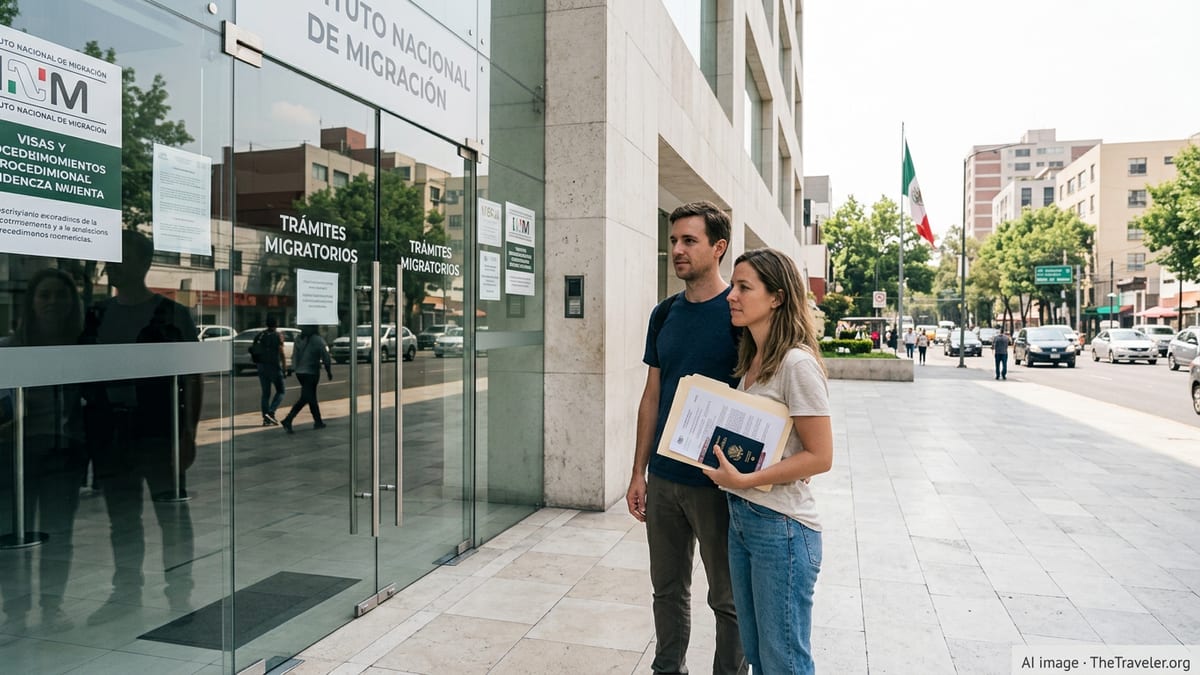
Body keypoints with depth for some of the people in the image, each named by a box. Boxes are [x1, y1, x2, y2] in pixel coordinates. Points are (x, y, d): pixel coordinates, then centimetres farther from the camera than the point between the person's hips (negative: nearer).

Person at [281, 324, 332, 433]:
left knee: (311, 397, 17)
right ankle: (288, 420, -21)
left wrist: (295, 369, 14)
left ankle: (318, 421, 25)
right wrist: (329, 371, 2)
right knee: (305, 398, -8)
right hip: (311, 372, -7)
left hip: (299, 372, 7)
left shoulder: (298, 339, 7)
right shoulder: (318, 340, -10)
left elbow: (294, 356, 8)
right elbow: (325, 357, -8)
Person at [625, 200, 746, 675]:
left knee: (727, 598, 10)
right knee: (667, 588, 17)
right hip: (663, 478, 5)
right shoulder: (665, 314, 7)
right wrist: (638, 472, 8)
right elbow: (652, 396, 11)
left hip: (717, 480, -5)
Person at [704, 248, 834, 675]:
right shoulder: (751, 360, 10)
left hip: (781, 527, -8)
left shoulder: (797, 363, -17)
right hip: (741, 519, 8)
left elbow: (820, 456, -18)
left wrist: (745, 480, -21)